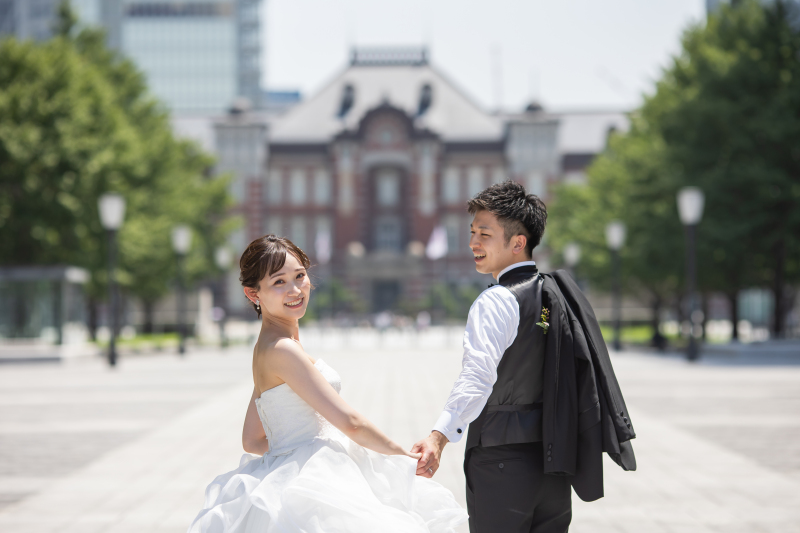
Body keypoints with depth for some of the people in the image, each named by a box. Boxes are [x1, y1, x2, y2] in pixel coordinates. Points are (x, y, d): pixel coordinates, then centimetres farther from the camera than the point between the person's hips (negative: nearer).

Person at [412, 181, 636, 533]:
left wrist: (439, 436, -43)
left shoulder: (496, 302, -15)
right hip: (554, 462, 8)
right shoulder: (558, 293, 11)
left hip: (502, 464, -8)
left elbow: (477, 378, -31)